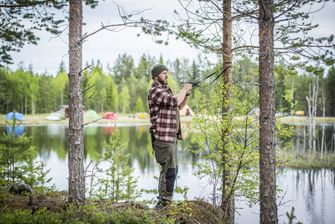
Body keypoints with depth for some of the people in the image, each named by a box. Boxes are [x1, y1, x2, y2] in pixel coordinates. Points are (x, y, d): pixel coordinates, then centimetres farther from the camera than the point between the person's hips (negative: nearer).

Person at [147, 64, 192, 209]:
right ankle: (164, 202, -7)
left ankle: (163, 199, 23)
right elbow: (175, 101, -24)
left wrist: (187, 94, 7)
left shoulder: (165, 90, 20)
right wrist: (184, 89, -8)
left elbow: (180, 106, 24)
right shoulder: (155, 91, -12)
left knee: (171, 170, 15)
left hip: (171, 137, 10)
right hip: (163, 137, -10)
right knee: (169, 170, -11)